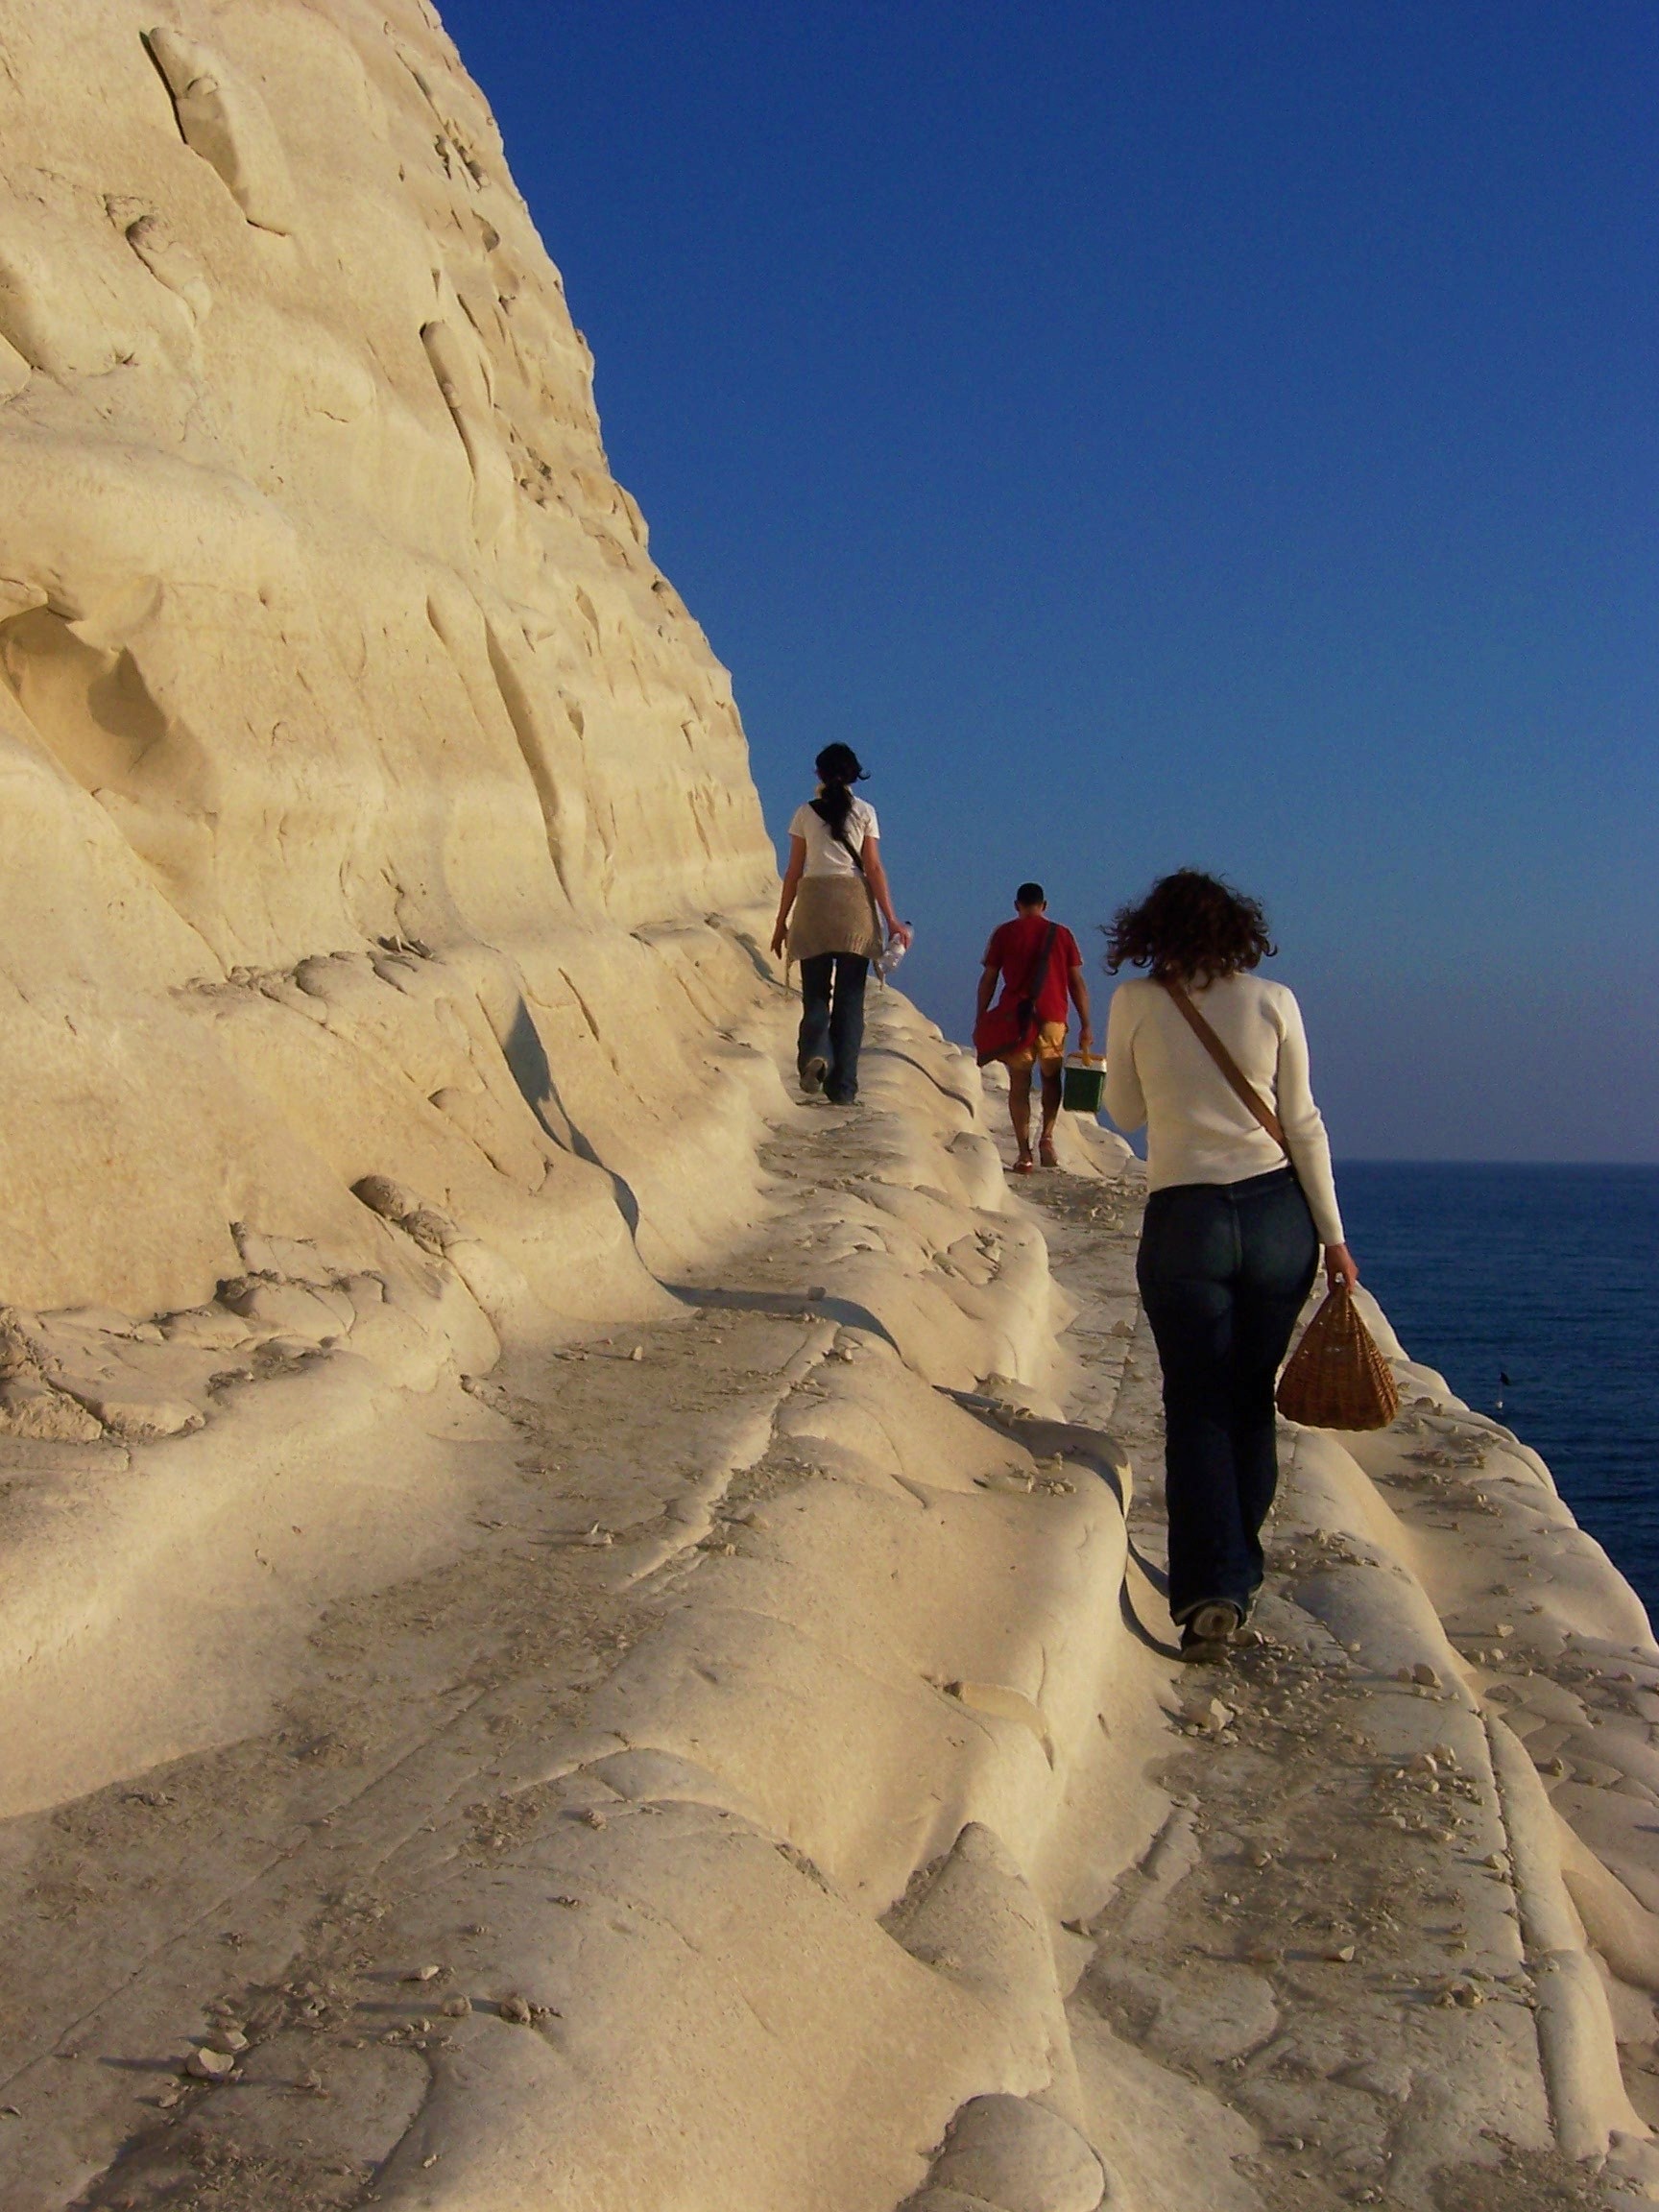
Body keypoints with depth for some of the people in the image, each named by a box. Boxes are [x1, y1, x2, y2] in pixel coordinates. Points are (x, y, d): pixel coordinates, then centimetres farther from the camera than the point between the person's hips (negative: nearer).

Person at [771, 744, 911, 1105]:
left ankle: (814, 1053, -23)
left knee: (815, 994, 7)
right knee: (850, 997, 4)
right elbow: (873, 868, -1)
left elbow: (793, 872, 5)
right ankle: (842, 1088, 0)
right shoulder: (864, 812, 4)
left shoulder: (806, 813, 6)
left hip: (813, 902, 0)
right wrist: (891, 919, 1)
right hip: (855, 904, 0)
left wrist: (782, 921, 12)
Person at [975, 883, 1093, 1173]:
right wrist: (1086, 1026, 8)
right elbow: (1077, 983, 6)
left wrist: (980, 1020, 10)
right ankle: (1047, 1137, -1)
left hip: (1014, 1017, -1)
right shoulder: (1062, 935, 8)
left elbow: (988, 979, 3)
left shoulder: (1004, 933, 5)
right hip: (1053, 1017, 1)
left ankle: (1024, 1153, -3)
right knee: (1051, 1077, 19)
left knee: (1019, 1083, 6)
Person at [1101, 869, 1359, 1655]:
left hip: (1184, 1221, -2)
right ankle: (1238, 1570, 23)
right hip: (1277, 1214, 2)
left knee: (1198, 1407, 3)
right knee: (1253, 1399, 15)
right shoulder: (1273, 1001, 0)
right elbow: (1303, 1124, 2)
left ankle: (1212, 1586, -11)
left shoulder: (1135, 1003, -2)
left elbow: (1125, 1112, 10)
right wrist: (1332, 1235, 6)